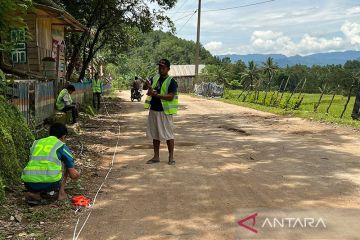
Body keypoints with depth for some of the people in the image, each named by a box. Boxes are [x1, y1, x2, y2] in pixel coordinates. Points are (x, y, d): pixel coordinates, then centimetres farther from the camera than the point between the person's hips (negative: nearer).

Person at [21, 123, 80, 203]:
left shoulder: (36, 143, 24)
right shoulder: (62, 147, 11)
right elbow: (73, 175, 12)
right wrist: (77, 174, 38)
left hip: (29, 185, 4)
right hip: (50, 184, -3)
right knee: (65, 163, 22)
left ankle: (34, 193, 11)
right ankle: (61, 193, 18)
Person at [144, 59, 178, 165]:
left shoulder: (171, 82, -9)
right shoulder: (155, 78, 10)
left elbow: (170, 96, -19)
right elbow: (145, 87, 10)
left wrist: (156, 94, -25)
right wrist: (147, 85, -14)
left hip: (165, 111, -6)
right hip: (153, 110, 7)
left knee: (168, 134, 1)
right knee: (155, 134, 13)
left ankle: (171, 157, 12)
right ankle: (156, 157, 23)